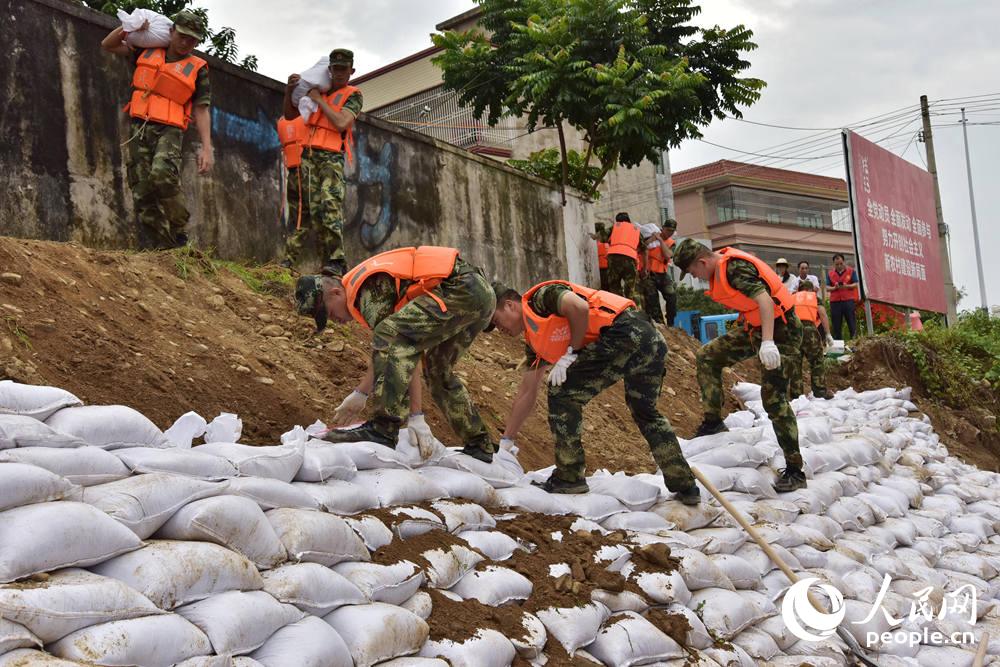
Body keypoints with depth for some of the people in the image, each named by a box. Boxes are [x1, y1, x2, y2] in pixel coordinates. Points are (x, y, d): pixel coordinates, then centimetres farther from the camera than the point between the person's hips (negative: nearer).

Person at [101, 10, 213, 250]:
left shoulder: (197, 69, 5)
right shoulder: (147, 52, 15)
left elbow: (201, 111, 2)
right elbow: (108, 45, 25)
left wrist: (206, 147, -8)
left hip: (168, 131, -4)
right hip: (139, 128, 4)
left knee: (162, 173, -31)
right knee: (142, 192, -3)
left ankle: (179, 230, -13)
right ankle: (155, 248, -1)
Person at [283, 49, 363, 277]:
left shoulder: (353, 95, 8)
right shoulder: (318, 88, 22)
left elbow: (342, 123, -10)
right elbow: (290, 115, 25)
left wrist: (319, 100, -3)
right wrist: (289, 91, 8)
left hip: (331, 157, -4)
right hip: (308, 155, 4)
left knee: (330, 205, -20)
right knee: (313, 209, -1)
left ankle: (336, 262, -26)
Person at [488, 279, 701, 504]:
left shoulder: (540, 297, 3)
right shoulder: (535, 340, 29)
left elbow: (579, 307, -17)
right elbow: (526, 393, 31)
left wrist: (571, 352, -4)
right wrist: (505, 441, 32)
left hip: (625, 332, -10)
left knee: (562, 392, -1)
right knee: (646, 412, 27)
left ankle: (570, 477, 5)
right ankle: (686, 487, 30)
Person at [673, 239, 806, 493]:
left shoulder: (735, 268, -24)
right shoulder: (720, 267, 6)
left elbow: (764, 299, -38)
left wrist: (768, 342, -48)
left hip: (779, 330, -10)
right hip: (753, 328, 10)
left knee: (774, 398, -11)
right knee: (707, 357, 11)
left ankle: (795, 471, -5)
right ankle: (713, 422, 20)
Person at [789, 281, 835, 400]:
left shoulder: (792, 298, 28)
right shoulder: (815, 297, 22)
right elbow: (822, 314, 5)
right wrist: (828, 334, 0)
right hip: (808, 328, -2)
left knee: (794, 362, 7)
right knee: (817, 361, 11)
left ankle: (795, 394, 7)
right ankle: (821, 391, 7)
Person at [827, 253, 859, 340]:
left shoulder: (851, 271, 7)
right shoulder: (830, 274, 11)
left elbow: (856, 284, 2)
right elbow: (827, 287, 7)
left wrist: (847, 286, -16)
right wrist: (834, 288, -13)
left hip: (849, 300, -2)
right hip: (835, 302, 2)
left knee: (852, 323, -3)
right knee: (836, 325, 3)